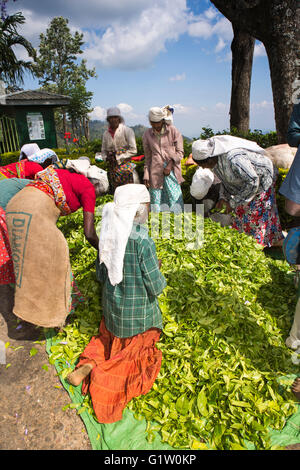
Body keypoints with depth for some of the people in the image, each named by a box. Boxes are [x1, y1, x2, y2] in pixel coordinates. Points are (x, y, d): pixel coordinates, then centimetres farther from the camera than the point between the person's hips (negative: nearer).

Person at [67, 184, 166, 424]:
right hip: (138, 311, -5)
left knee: (108, 337, 32)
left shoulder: (109, 235, -9)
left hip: (112, 305, 6)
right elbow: (155, 287, -21)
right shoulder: (143, 242, -28)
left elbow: (101, 274, 2)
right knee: (135, 350, 19)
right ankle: (100, 376, 1)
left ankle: (88, 364, 9)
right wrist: (158, 271, -1)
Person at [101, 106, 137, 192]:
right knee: (114, 192, 7)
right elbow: (103, 151, 22)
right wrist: (106, 158, 0)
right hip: (112, 168, 5)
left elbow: (133, 150, -9)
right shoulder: (106, 134, 12)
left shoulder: (127, 130, -3)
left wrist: (118, 158, -11)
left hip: (125, 167, -5)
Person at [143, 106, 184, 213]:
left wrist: (170, 164, -12)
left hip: (171, 171, -1)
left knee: (175, 201, -2)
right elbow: (147, 157, 14)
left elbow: (180, 152, 3)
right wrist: (146, 175, 8)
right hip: (155, 172, 2)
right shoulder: (147, 134, 9)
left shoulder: (173, 131, 2)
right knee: (156, 203, 1)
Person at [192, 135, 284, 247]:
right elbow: (225, 178, 5)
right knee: (240, 211, 11)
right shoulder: (215, 157, -11)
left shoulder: (234, 159, -40)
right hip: (244, 181, 9)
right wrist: (223, 197, -6)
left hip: (261, 179, -8)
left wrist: (233, 203, -27)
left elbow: (252, 181, -32)